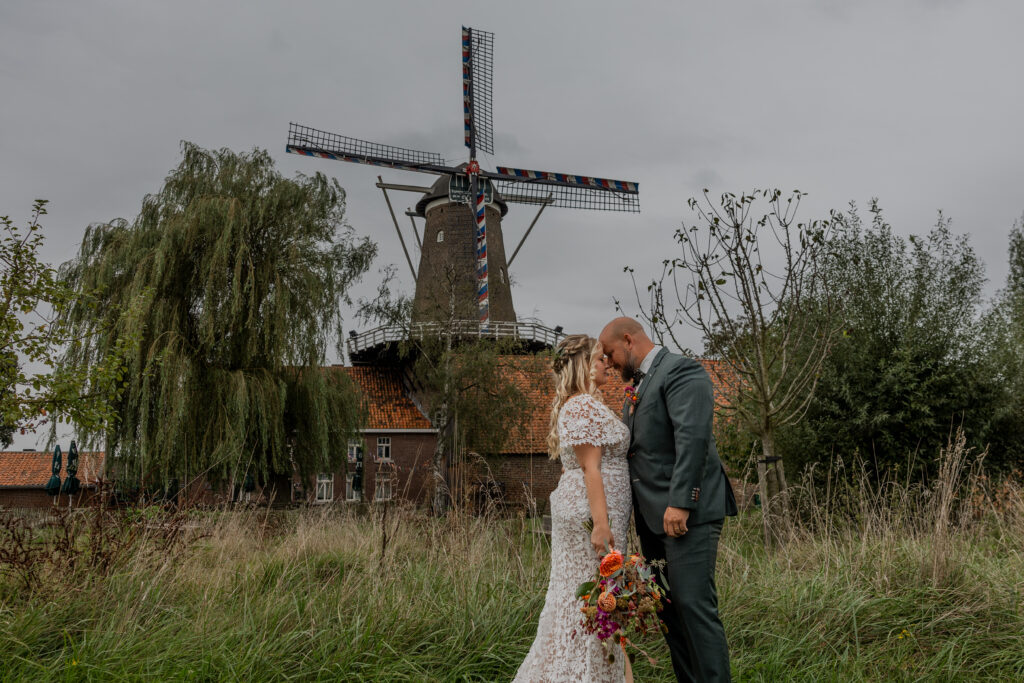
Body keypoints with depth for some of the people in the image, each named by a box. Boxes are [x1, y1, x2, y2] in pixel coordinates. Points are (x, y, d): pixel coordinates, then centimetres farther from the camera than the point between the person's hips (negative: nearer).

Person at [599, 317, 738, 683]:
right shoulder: (638, 385, 22)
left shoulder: (680, 371, -7)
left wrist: (680, 503, -24)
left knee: (693, 604, -11)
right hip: (653, 516, 9)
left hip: (688, 512, -9)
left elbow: (693, 438, -18)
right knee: (667, 606, 9)